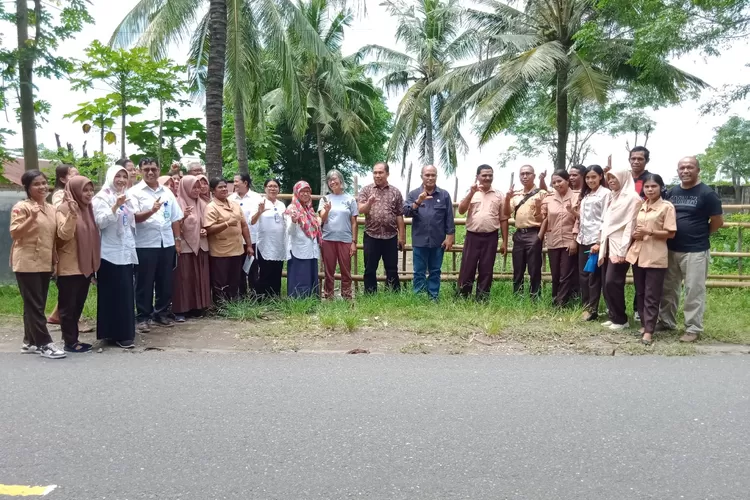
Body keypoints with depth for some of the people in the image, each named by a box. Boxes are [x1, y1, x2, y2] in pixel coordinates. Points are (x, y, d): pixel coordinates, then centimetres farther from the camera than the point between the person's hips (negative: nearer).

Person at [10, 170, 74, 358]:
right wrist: (32, 218, -26)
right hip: (27, 263, -7)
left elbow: (55, 234, 19)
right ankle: (44, 343, -4)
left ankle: (30, 342, 19)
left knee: (37, 305, 11)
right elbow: (14, 233, -15)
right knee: (34, 305, -5)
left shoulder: (51, 208, 13)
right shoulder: (21, 207, -7)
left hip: (45, 263, 7)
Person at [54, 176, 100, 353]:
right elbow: (64, 235, -23)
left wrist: (93, 264, 12)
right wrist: (72, 214, -37)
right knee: (68, 305, 1)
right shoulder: (64, 209, -10)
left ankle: (73, 338, 23)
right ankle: (69, 342, 7)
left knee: (78, 305, 14)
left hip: (85, 266, 7)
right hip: (69, 267, -7)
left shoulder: (88, 209, 11)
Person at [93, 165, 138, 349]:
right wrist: (115, 206, -29)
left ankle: (125, 332, 18)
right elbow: (101, 222, -20)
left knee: (126, 293, 10)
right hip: (111, 254, -8)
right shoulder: (102, 197, -6)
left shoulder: (126, 198, 17)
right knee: (116, 294, -7)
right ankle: (118, 334, -2)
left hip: (127, 252, 8)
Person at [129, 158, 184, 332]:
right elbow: (134, 217, -13)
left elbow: (175, 218, 15)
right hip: (145, 245, -5)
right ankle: (143, 317, 12)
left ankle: (161, 313, 23)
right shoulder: (134, 192, -3)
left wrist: (178, 239, 10)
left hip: (167, 243, 5)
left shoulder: (167, 192, 12)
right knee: (144, 283, 3)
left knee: (165, 282, 10)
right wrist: (151, 211, -29)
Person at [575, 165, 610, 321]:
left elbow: (606, 219, -10)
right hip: (583, 239, 7)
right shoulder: (585, 195, 18)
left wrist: (599, 242, -16)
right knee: (583, 274, 7)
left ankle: (592, 310, 3)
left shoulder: (605, 193, -4)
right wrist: (578, 236, 10)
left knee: (594, 275, -3)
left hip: (596, 239, -7)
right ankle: (586, 307, 15)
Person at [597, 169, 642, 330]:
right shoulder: (611, 197, 17)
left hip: (619, 246, -8)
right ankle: (614, 316, 15)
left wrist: (623, 250, -18)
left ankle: (620, 319, 1)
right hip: (607, 245, 8)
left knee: (612, 282, -10)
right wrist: (599, 243, 16)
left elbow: (630, 224, -13)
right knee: (607, 283, 6)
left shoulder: (632, 197, -7)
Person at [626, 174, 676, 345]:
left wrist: (649, 232, -21)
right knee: (640, 293, 11)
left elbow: (671, 233, -10)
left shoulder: (667, 207, -6)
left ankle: (648, 330, -1)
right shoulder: (640, 207, 13)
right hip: (637, 254, 6)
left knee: (652, 296, -3)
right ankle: (644, 324, 22)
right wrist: (634, 234, -1)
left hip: (655, 257, -6)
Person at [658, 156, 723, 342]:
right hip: (671, 249, 6)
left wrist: (700, 234, 4)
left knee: (694, 291, 0)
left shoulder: (707, 194, -8)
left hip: (695, 251, -6)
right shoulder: (672, 192, 9)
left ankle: (694, 328, 10)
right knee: (667, 288, 13)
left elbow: (718, 221, -4)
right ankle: (666, 321, 26)